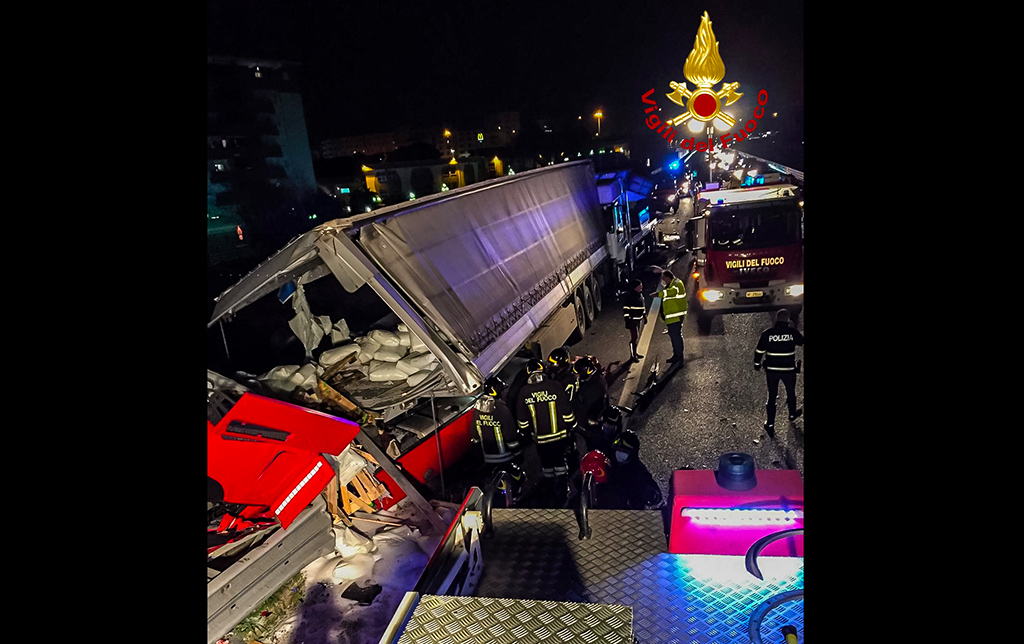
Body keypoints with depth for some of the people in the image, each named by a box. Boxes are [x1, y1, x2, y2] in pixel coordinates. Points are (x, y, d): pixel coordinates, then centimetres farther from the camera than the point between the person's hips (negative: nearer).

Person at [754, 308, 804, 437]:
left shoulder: (767, 333, -7)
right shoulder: (792, 331, -10)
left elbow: (759, 350, -3)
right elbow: (801, 342, 9)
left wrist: (757, 364, 11)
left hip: (771, 370, 1)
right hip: (789, 370, 0)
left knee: (772, 396, 8)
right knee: (791, 393, 23)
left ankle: (770, 424, 7)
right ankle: (792, 414, 46)